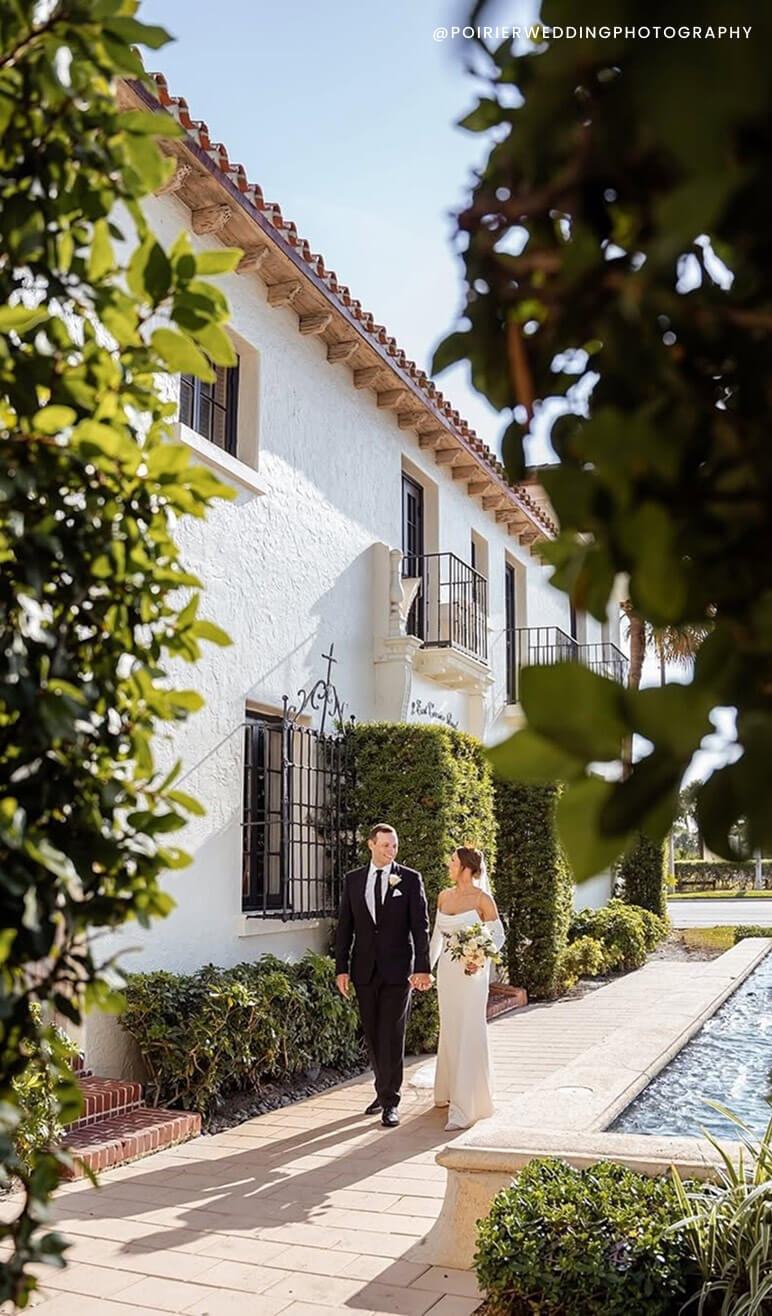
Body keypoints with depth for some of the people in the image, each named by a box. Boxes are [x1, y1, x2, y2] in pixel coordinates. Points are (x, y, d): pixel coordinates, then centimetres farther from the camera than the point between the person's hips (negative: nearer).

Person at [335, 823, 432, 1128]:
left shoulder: (410, 879, -1)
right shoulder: (353, 880, 6)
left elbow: (420, 926, -5)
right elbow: (345, 927, 8)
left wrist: (422, 968, -12)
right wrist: (341, 969, 2)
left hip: (398, 969, -3)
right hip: (364, 970, 3)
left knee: (392, 1035, -4)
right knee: (372, 1034, 11)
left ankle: (390, 1102, 3)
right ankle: (382, 1090, 28)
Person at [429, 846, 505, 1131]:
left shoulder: (482, 899, -10)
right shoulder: (444, 896, 7)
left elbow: (498, 935, -5)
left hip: (471, 971, -6)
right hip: (447, 969, 6)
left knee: (467, 1033, -6)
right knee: (449, 1031, 15)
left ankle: (464, 1108, -3)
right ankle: (450, 1090, 33)